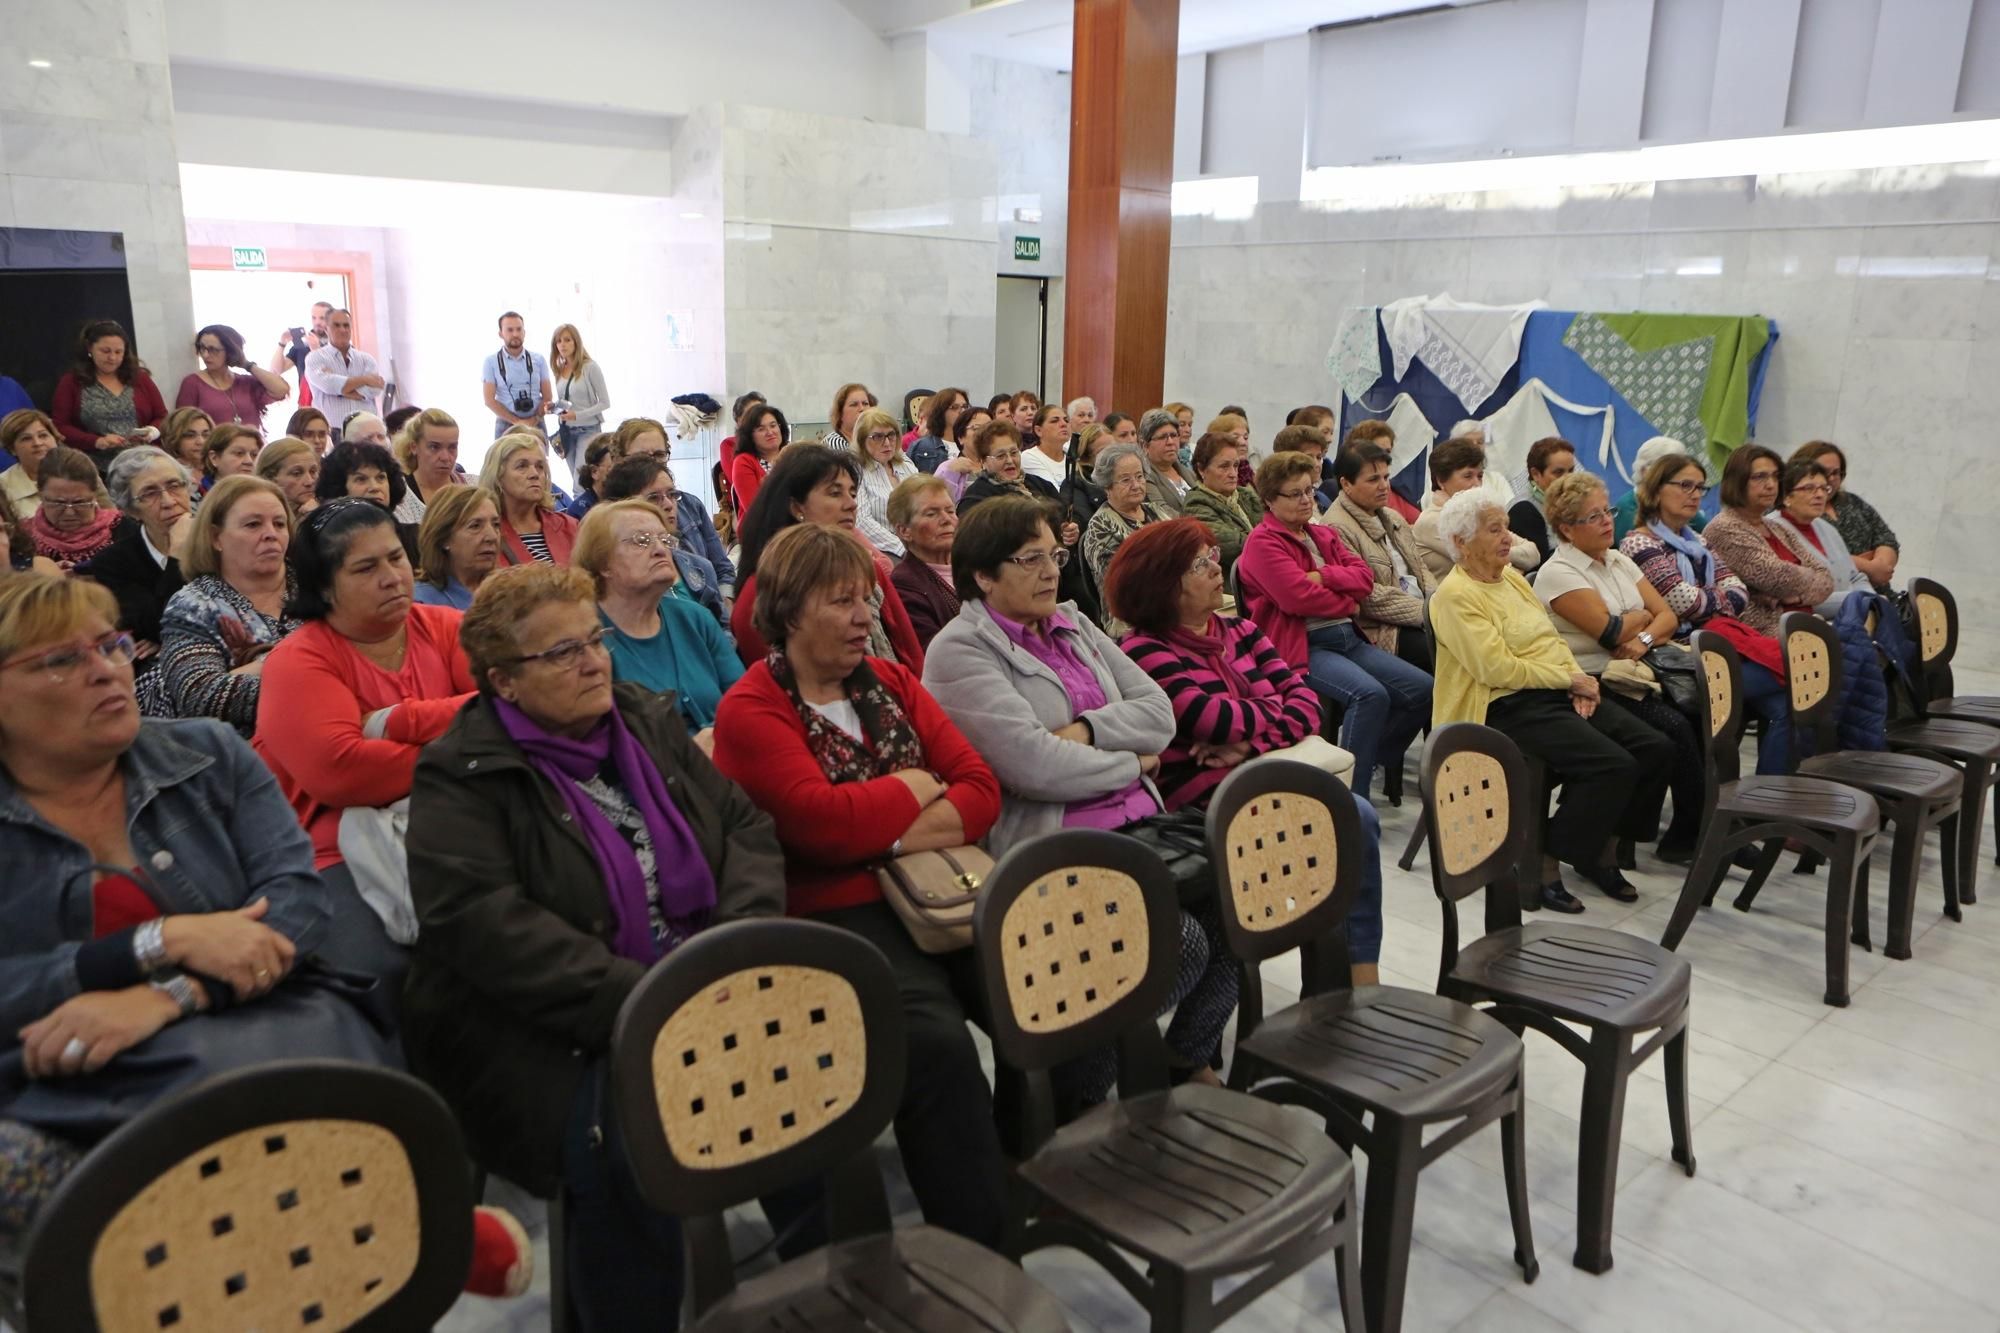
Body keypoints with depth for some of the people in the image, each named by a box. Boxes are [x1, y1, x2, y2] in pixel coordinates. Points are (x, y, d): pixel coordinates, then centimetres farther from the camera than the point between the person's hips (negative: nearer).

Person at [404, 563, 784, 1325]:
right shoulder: (460, 776, -5)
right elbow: (483, 926, -18)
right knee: (626, 1132, -32)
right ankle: (638, 1313, -6)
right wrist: (638, 1001, -26)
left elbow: (745, 825, 10)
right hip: (551, 1030, -5)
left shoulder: (647, 722, 13)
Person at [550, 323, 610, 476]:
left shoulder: (590, 367, -10)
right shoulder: (559, 370, 8)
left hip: (588, 430, -6)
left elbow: (605, 403, -11)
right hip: (567, 431, 6)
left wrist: (577, 415, -20)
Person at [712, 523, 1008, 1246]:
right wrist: (917, 788, -1)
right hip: (836, 915, -6)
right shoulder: (751, 709, -1)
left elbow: (980, 787, 8)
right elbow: (822, 821, -18)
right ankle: (979, 1243, -18)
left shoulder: (890, 681, 17)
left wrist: (899, 835, -10)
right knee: (936, 1043, -32)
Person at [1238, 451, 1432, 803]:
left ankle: (1371, 762, 12)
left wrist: (1323, 577, -11)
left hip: (1348, 638, 8)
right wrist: (1348, 603, -1)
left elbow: (1365, 576, 8)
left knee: (1423, 688, -5)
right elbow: (1297, 597, -16)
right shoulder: (1262, 542, -3)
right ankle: (1352, 796, -25)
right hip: (1302, 646, -8)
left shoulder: (1324, 534, 22)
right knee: (1370, 694, -32)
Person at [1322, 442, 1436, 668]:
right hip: (1383, 631, -9)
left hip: (1422, 611, 9)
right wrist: (1426, 612, -16)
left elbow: (1420, 568, 22)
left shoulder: (1393, 518, 21)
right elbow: (1368, 597, -17)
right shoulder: (1336, 529, -11)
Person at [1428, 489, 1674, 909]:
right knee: (1613, 765, -25)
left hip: (1560, 696, 9)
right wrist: (1569, 677, -11)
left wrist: (1578, 679, -1)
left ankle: (1604, 849, 9)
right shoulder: (1455, 596, -11)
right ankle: (1545, 862, -10)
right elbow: (1498, 668, -18)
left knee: (1656, 749, -6)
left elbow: (1553, 639, 18)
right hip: (1510, 707, -9)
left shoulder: (1513, 577, 18)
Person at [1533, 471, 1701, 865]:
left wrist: (1645, 639, -11)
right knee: (1676, 729, -25)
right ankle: (1692, 835, -9)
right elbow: (1610, 631, -16)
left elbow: (1668, 615, 11)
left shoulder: (1620, 561, 17)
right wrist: (1643, 616, 5)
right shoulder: (1558, 573, -7)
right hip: (1596, 685, -7)